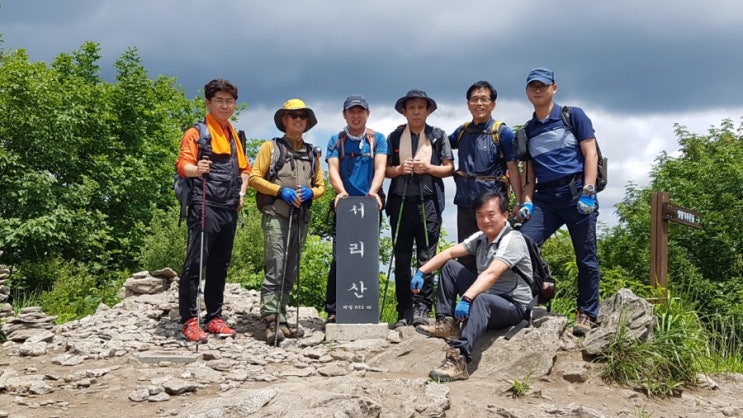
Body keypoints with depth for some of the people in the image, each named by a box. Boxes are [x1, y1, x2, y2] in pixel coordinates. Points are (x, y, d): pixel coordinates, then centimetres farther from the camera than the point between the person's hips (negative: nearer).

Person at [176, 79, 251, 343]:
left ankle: (214, 318, 17)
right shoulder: (197, 132, 0)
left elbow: (244, 167, 28)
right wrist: (195, 169, -33)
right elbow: (183, 164, -11)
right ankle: (189, 320, -6)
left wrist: (242, 192, 12)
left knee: (220, 266, 10)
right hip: (205, 206, -7)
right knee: (195, 262, -9)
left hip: (230, 209, 7)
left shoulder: (235, 135, 20)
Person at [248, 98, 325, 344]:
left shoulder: (311, 153, 19)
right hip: (276, 215, -5)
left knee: (290, 273, 8)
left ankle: (281, 320, 14)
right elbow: (254, 178, -1)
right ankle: (271, 321, -15)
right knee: (275, 269, -13)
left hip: (301, 218, 5)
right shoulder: (271, 147, 5)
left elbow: (320, 185, 19)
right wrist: (281, 190, -13)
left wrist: (310, 192, -4)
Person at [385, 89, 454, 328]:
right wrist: (399, 169, -8)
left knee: (426, 257, -5)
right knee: (401, 259, 1)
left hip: (429, 202, -1)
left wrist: (427, 168, -8)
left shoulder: (438, 136, 11)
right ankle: (404, 311, 5)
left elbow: (449, 168, 8)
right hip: (401, 201, 2)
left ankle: (422, 308, -4)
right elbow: (385, 170, 12)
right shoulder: (395, 137, 13)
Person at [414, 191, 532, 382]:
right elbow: (449, 253, 2)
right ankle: (447, 323, -2)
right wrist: (421, 271, -10)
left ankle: (458, 360, -52)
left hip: (514, 306, -8)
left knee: (480, 299, -41)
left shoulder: (512, 240, -18)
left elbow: (491, 274, -33)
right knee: (450, 267, 6)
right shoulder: (480, 238, 7)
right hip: (487, 296, 8)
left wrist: (466, 298, -45)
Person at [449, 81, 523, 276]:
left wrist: (519, 202, -14)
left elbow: (513, 168, -7)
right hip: (465, 203, 5)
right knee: (465, 257, 10)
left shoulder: (502, 132, -4)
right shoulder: (462, 132, 10)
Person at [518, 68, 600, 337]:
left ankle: (586, 314, 10)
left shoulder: (573, 116, 5)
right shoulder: (528, 130, 16)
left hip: (575, 192, -4)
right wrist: (527, 201, 2)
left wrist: (587, 192, -12)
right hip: (545, 198, 4)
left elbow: (590, 154, -2)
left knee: (586, 257, 0)